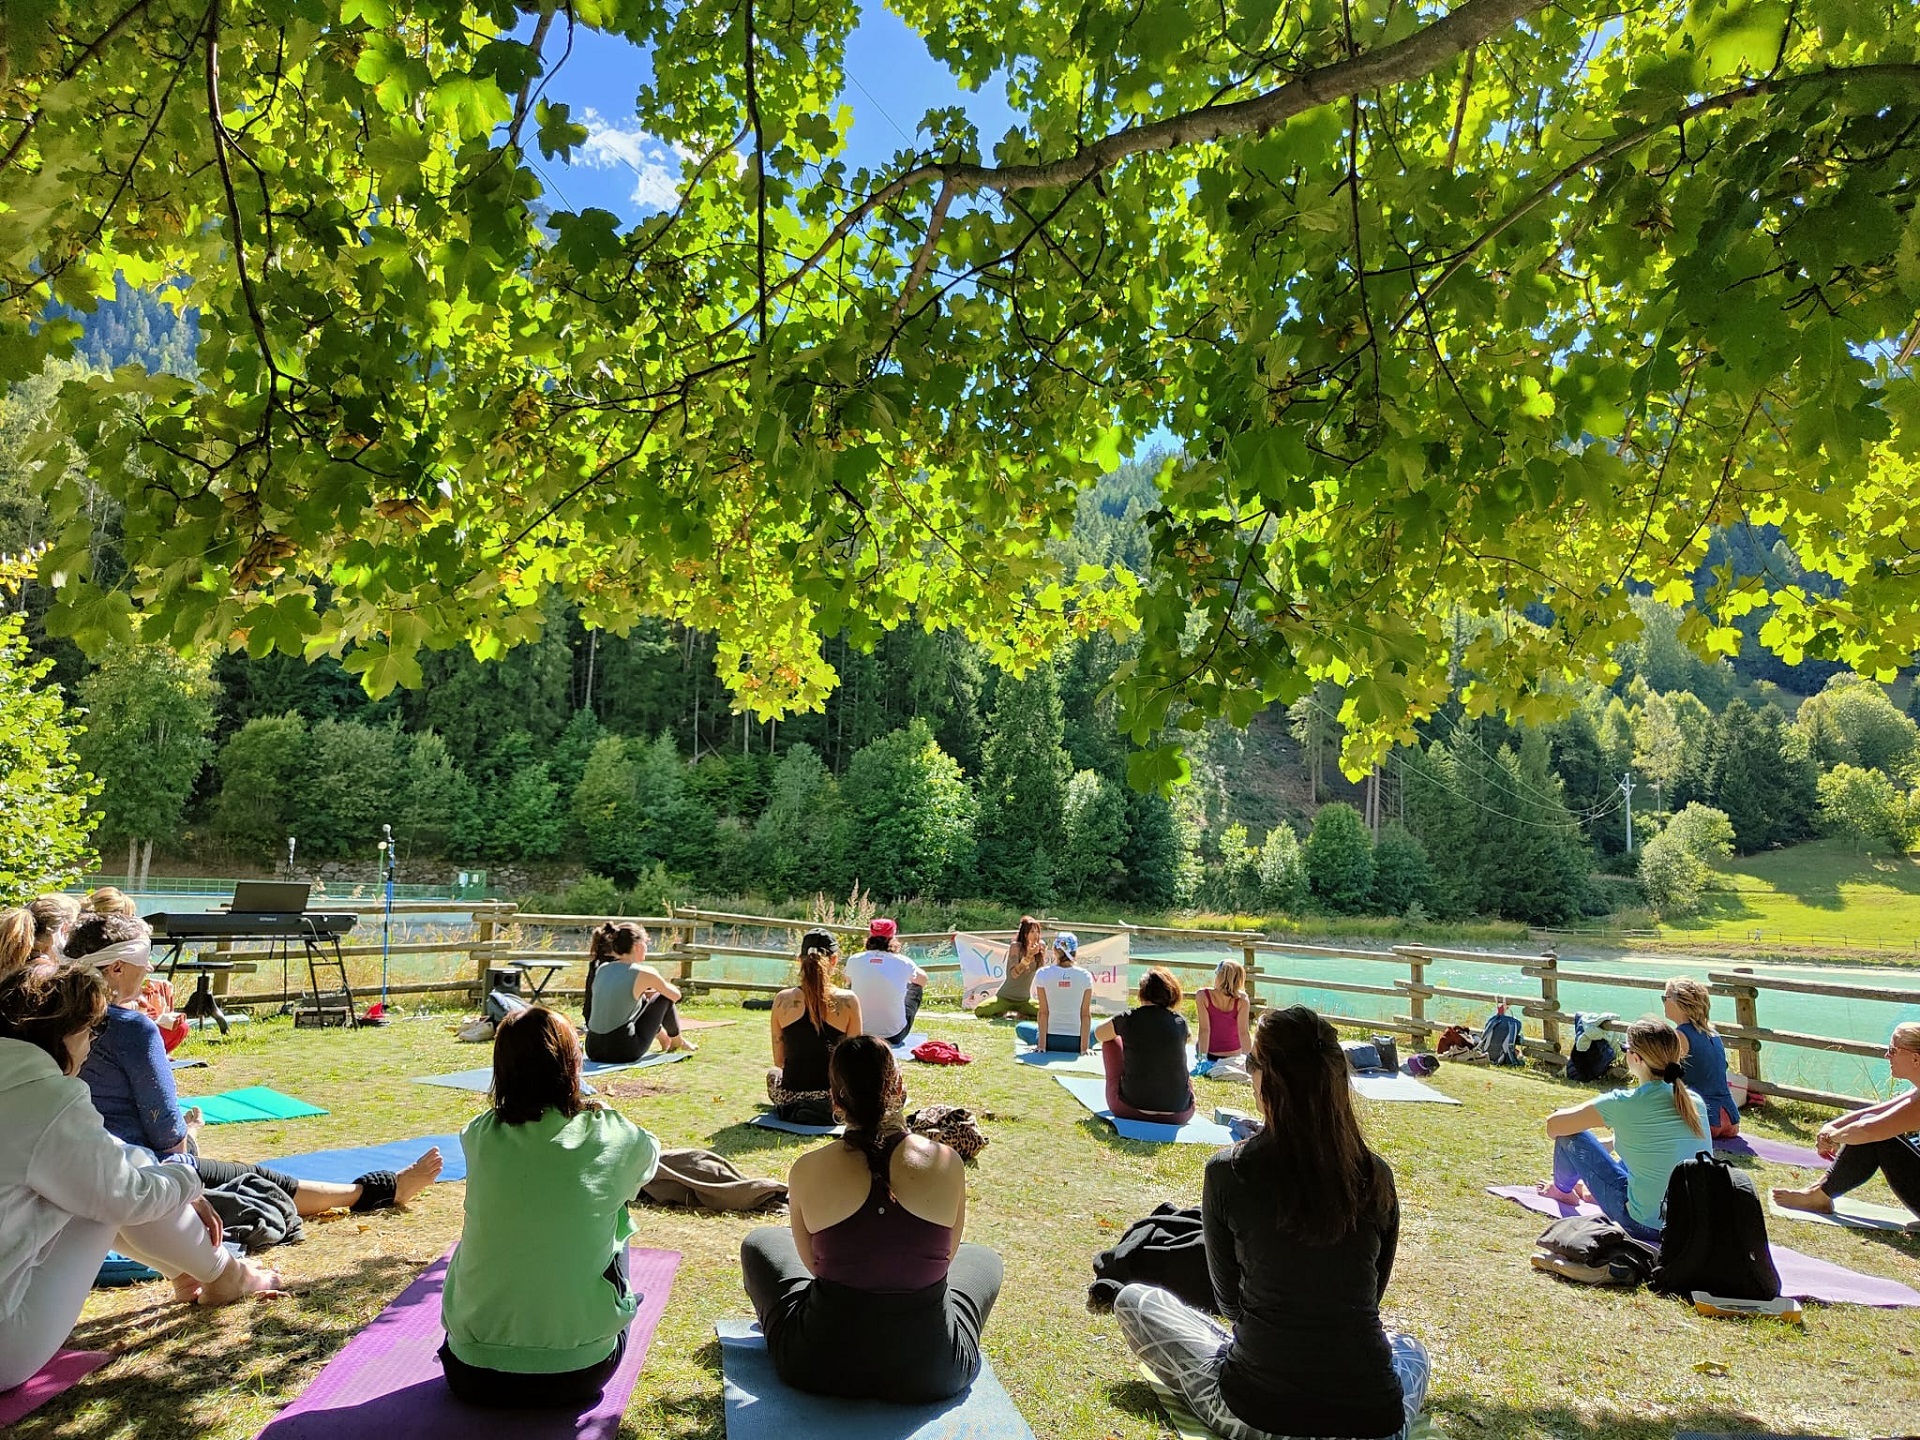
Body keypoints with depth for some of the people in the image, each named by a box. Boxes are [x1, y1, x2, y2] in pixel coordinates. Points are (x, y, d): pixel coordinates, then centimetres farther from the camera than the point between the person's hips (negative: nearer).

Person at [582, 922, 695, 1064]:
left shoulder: (601, 968, 6)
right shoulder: (644, 973, -11)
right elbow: (676, 995, 7)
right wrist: (662, 987, 27)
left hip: (593, 1051, 7)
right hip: (623, 1052, -6)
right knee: (665, 998, 12)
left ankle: (663, 1038, 52)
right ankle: (677, 1041, 37)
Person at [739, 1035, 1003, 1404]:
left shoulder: (806, 1171, -13)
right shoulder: (947, 1164, -12)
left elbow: (812, 1263, 4)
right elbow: (946, 1256, 5)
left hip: (822, 1370, 0)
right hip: (931, 1373, 0)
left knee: (758, 1243, 27)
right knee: (984, 1260, 30)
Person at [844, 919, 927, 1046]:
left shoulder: (855, 961, -7)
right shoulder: (903, 963, -10)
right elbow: (923, 979, 13)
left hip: (860, 1033, 2)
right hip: (894, 1036, -2)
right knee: (916, 987, 23)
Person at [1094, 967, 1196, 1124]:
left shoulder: (1128, 1018, -7)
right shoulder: (1180, 1022, -3)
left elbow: (1099, 1034, 13)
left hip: (1129, 1109, -2)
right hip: (1178, 1115, 2)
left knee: (1112, 1040, 19)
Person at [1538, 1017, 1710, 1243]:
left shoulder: (1624, 1104, -19)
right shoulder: (1696, 1102, -3)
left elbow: (1553, 1125, -9)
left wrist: (1580, 1115, 14)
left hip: (1647, 1226, -6)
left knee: (1570, 1135, 5)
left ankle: (1561, 1190, 34)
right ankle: (1594, 1192, 49)